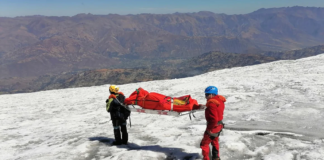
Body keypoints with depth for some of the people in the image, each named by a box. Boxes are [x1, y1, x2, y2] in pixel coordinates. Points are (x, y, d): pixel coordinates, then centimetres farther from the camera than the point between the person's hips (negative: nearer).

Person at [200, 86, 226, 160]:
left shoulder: (212, 104, -29)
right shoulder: (220, 100, 0)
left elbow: (214, 119, -32)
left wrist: (209, 129, -21)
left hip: (213, 127, -10)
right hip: (219, 125, 10)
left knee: (204, 144, 4)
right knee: (215, 142, 28)